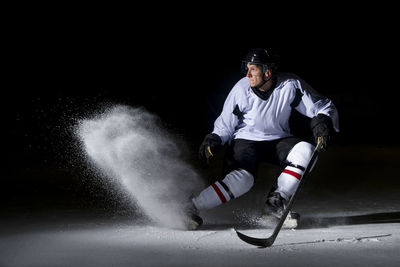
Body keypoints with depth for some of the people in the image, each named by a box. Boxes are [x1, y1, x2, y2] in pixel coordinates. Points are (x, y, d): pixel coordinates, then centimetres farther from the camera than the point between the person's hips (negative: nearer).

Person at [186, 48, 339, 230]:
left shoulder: (290, 85, -16)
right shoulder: (241, 90, -16)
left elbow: (322, 107, -7)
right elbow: (225, 126, -3)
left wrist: (322, 121, -28)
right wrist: (213, 140, -21)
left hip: (277, 141, 3)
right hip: (245, 141, -3)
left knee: (305, 151, -25)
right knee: (242, 179, -29)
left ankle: (275, 201, -15)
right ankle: (191, 208, -23)